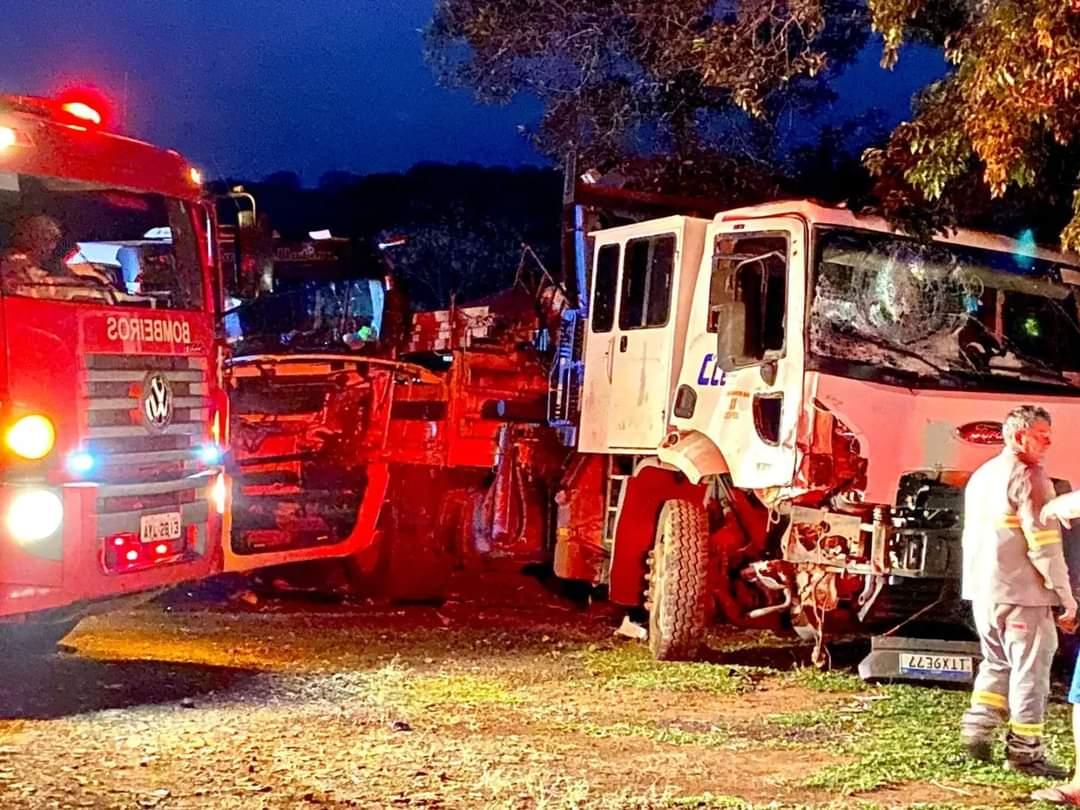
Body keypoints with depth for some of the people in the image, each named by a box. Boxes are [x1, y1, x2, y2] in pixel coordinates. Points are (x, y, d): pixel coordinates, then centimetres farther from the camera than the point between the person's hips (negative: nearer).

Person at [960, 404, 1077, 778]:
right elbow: (1044, 543, -17)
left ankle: (978, 726, 14)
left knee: (996, 663, 20)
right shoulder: (1028, 477, -12)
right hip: (1021, 593, -8)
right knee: (1030, 670, -1)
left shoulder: (980, 476, 15)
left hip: (982, 592, 8)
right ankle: (1024, 751, 2)